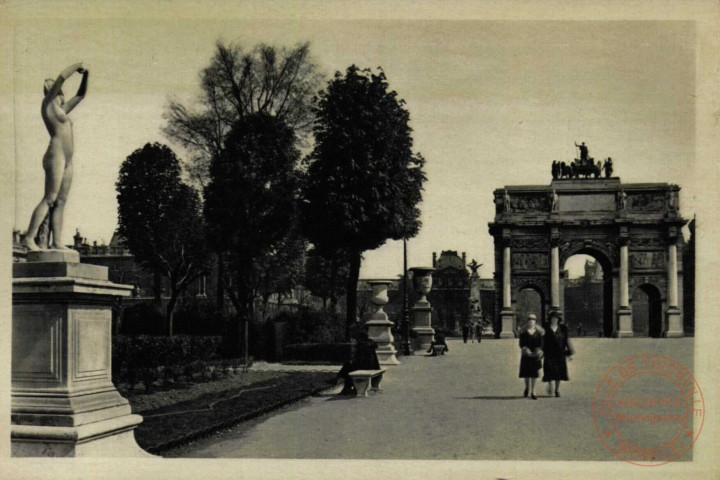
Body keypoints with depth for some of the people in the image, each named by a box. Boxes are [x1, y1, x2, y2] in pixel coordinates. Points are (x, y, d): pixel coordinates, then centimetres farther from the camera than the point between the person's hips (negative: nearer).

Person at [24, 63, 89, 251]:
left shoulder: (62, 109, 26)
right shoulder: (48, 103, 4)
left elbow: (81, 95, 33)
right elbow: (61, 78, -8)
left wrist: (85, 75, 21)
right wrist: (76, 66, 4)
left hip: (67, 160, 9)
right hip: (55, 156, -9)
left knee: (61, 201, 2)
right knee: (49, 199, -15)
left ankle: (57, 241, 0)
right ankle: (30, 238, -17)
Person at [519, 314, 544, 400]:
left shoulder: (538, 332, 4)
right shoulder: (524, 332, 2)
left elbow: (541, 344, 1)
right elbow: (521, 343, -2)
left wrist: (539, 350, -17)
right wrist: (525, 349, -20)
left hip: (535, 355, 1)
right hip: (526, 355, 0)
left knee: (534, 373, 0)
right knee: (526, 373, 2)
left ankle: (532, 392, 8)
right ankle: (527, 387, 30)